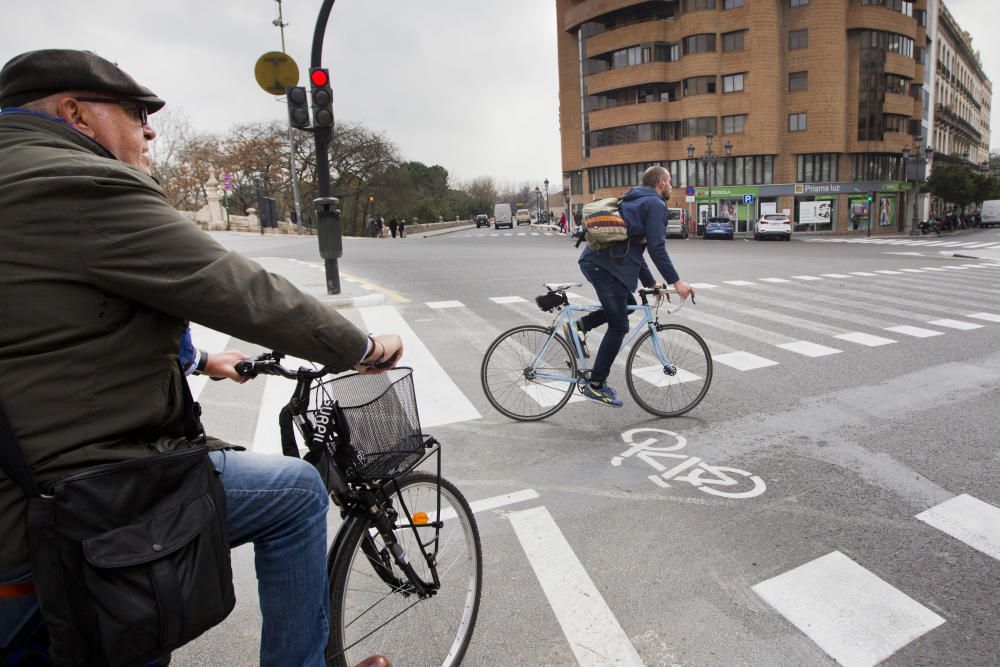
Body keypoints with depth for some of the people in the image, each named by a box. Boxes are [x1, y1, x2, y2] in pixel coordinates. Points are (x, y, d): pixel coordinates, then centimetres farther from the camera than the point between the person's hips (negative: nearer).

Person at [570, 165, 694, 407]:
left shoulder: (635, 201, 28)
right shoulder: (655, 204, -1)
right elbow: (657, 248, -12)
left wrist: (650, 283, 28)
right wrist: (676, 281, -9)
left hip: (593, 260, 9)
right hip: (607, 265, -9)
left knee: (628, 305, 25)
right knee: (619, 326, -1)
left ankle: (578, 326, 14)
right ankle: (596, 385, 5)